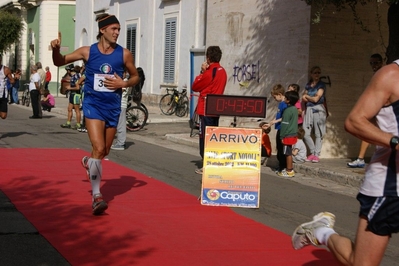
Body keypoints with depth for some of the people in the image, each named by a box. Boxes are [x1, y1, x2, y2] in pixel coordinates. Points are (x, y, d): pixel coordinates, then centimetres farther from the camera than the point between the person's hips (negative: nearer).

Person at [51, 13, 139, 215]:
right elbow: (59, 62, 5)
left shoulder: (124, 54, -2)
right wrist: (56, 49, -16)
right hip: (93, 104, -3)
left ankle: (89, 162, 51)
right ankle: (96, 196, -13)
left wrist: (123, 83, -10)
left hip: (113, 107, 3)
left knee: (105, 151, 16)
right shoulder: (87, 52, -4)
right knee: (99, 149, -18)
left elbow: (135, 77, 11)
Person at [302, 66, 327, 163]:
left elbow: (316, 99, -7)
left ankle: (316, 155, 3)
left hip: (318, 109, -5)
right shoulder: (308, 85, 16)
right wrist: (310, 98, -6)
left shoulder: (321, 85, 0)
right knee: (305, 133, -3)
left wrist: (307, 96, 7)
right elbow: (304, 99, 14)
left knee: (318, 134, -2)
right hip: (308, 109, 5)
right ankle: (312, 152, 12)